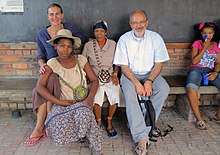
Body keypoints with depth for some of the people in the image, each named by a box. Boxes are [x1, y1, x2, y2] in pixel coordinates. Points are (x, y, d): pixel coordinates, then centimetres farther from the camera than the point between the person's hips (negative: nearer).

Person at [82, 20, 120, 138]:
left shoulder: (113, 44, 9)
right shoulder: (88, 45, 8)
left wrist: (115, 74, -2)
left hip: (110, 76, 1)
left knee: (115, 96, -24)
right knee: (96, 98, -26)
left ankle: (109, 122, 1)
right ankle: (98, 122, 1)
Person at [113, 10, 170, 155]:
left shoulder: (155, 38, -2)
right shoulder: (124, 39, -5)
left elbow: (159, 64, -2)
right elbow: (124, 66, -8)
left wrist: (149, 81, -19)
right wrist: (137, 83, -22)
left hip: (150, 74, 2)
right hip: (130, 74, -1)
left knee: (164, 89, -28)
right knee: (130, 93, -33)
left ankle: (140, 127, -21)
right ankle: (142, 138, -31)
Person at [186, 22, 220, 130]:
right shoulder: (197, 43, 11)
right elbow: (194, 61, 0)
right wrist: (204, 48, -5)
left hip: (210, 71, 3)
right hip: (196, 69, -3)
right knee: (191, 89, -38)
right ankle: (199, 119, -27)